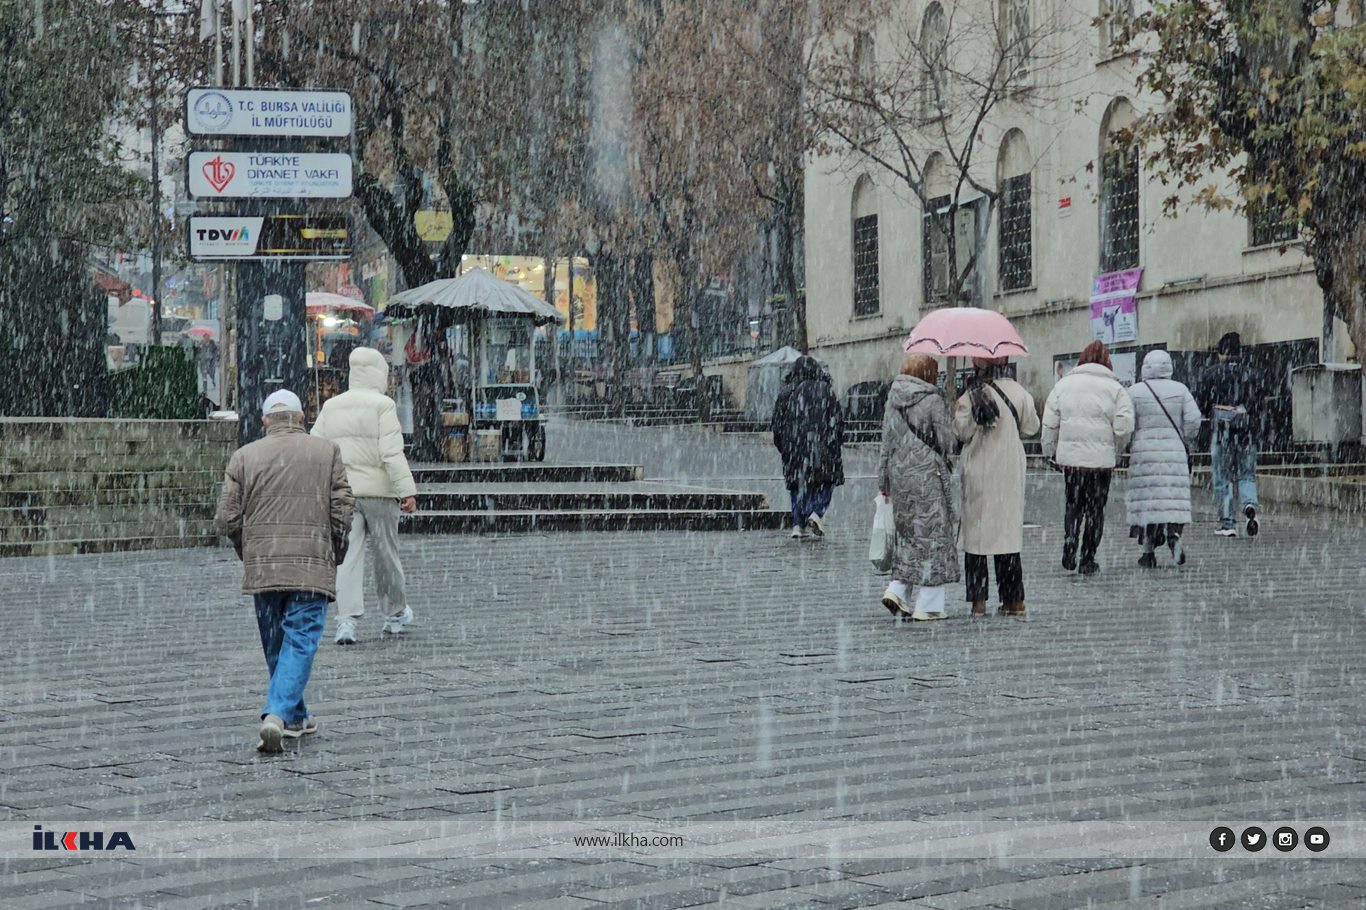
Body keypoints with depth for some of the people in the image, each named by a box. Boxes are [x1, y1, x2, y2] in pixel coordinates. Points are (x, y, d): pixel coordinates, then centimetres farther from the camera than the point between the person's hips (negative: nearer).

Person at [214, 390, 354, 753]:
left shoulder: (244, 456, 5)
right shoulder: (327, 452, 3)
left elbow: (227, 518, 2)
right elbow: (342, 509, -1)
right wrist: (336, 555, 12)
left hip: (262, 566, 2)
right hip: (312, 566, -2)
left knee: (275, 644, 15)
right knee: (300, 641, -2)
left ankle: (295, 718, 25)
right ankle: (277, 714, -19)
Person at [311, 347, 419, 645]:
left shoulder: (331, 406, 9)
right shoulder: (383, 405, -7)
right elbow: (392, 452, -16)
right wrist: (407, 491, -17)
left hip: (342, 490, 4)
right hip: (378, 489, -3)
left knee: (348, 556, 0)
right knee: (386, 553, 11)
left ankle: (347, 619, -14)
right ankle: (395, 614, 27)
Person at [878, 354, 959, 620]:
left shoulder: (893, 399, 8)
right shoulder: (932, 401, -11)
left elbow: (887, 441, 12)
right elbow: (947, 442, -10)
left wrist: (884, 483, 17)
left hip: (899, 476, 6)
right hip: (928, 476, -6)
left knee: (910, 534, 18)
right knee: (932, 535, 1)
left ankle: (898, 589, 5)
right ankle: (928, 605, 2)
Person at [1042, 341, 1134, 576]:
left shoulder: (1063, 385, 4)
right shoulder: (1114, 388, -2)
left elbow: (1050, 424, 3)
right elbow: (1124, 426, -8)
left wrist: (1051, 451, 13)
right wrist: (1116, 452, 7)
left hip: (1070, 456, 2)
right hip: (1101, 458, -2)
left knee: (1073, 505, 16)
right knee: (1095, 508, 8)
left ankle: (1069, 550, -1)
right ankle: (1088, 560, 10)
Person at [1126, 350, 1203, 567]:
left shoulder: (1134, 392, 0)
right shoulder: (1180, 390, 6)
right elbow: (1193, 420, 1)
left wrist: (1126, 446, 10)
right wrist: (1185, 443, 14)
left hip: (1143, 452, -1)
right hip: (1174, 452, 1)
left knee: (1145, 500, 3)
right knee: (1175, 497, 5)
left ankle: (1149, 551, 4)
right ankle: (1174, 533, -20)